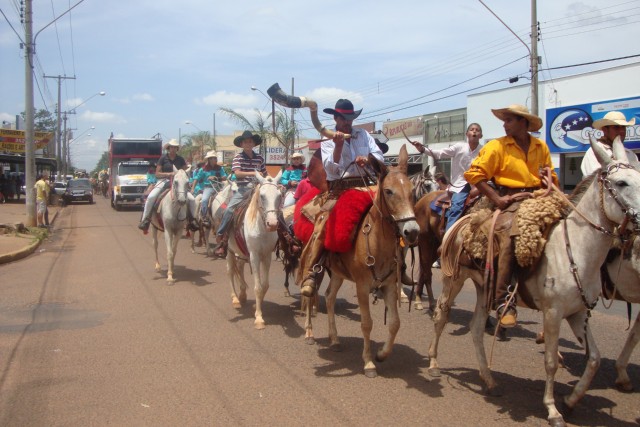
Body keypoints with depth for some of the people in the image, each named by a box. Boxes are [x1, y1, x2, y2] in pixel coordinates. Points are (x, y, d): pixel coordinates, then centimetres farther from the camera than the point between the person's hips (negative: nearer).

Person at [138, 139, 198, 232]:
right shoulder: (163, 158, 2)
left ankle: (192, 221, 3)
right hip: (164, 181, -2)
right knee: (151, 197, -29)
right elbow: (157, 174, -1)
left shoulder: (180, 159, 8)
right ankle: (145, 220, -18)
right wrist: (169, 174, -15)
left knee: (191, 199, -14)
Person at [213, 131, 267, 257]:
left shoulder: (259, 158, 11)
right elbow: (237, 173, -14)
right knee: (229, 209, -21)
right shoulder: (238, 157, 2)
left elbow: (264, 174, 20)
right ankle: (220, 236, -12)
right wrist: (253, 173, -26)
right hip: (243, 188, -3)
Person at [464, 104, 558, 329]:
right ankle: (504, 302, -24)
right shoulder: (497, 146, 3)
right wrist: (496, 198, -11)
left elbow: (551, 175, 25)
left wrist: (550, 182, 0)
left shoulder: (541, 147, 15)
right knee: (510, 240, -28)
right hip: (511, 201, -4)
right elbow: (474, 173, -4)